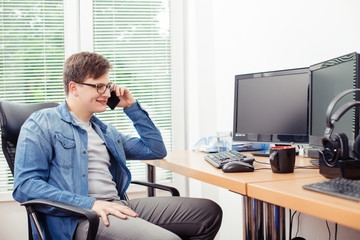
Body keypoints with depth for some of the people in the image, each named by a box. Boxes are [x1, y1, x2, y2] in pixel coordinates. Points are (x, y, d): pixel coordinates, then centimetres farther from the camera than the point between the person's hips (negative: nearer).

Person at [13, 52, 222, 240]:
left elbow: (156, 150, 30)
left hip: (119, 206, 8)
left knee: (209, 211, -2)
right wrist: (89, 203, -18)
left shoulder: (105, 130, 26)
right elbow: (24, 185, -9)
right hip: (81, 217, -8)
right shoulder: (41, 124, 4)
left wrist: (132, 107, 21)